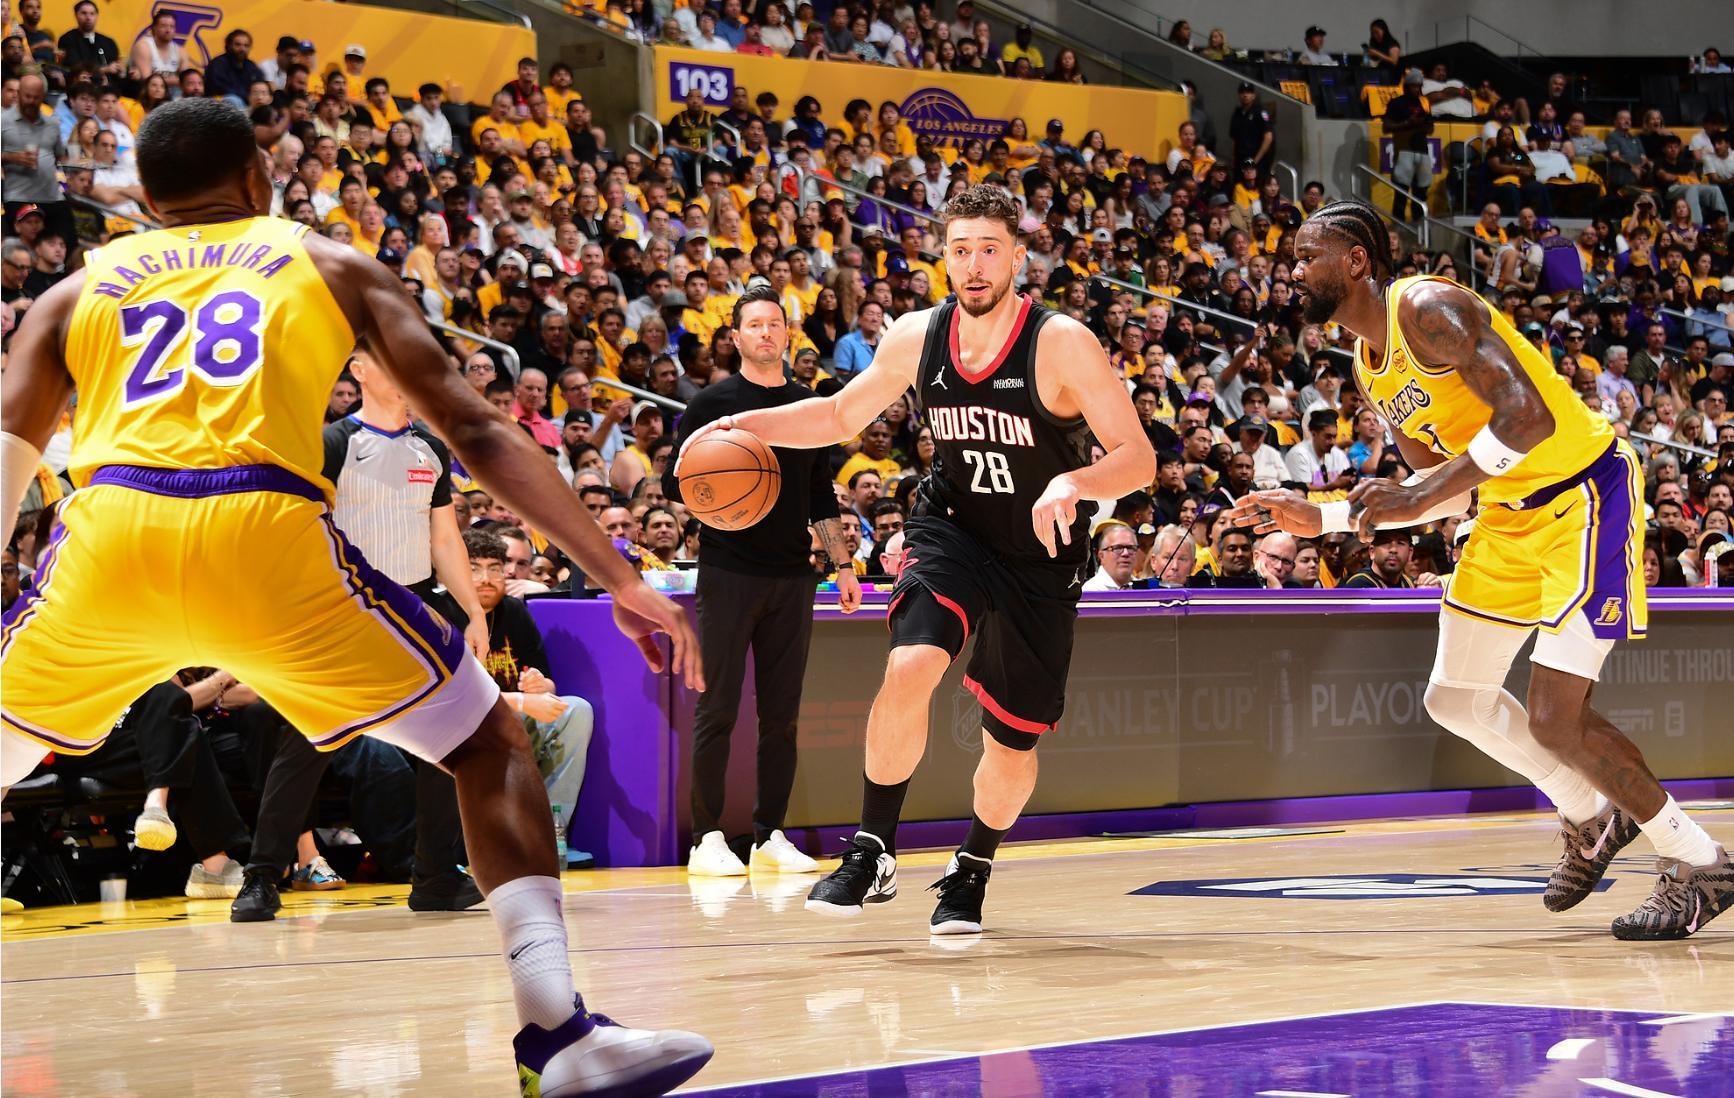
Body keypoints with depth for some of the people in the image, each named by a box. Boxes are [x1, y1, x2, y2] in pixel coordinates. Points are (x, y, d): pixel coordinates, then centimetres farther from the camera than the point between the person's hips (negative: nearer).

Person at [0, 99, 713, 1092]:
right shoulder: (331, 265, 25)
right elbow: (475, 430, 15)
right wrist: (622, 580, 13)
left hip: (110, 531, 2)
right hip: (266, 533, -2)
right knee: (491, 745, 15)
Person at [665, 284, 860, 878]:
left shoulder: (810, 406, 14)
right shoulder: (713, 402, 0)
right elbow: (677, 485, -2)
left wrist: (843, 564, 14)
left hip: (792, 577, 4)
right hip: (728, 572, -4)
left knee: (781, 713, 5)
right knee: (717, 711, -4)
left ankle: (770, 836, 11)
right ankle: (707, 838, 1)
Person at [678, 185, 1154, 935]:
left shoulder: (1061, 344, -20)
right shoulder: (917, 338, -7)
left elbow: (1138, 458, -22)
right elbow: (843, 415, 9)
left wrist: (1074, 483, -42)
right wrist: (750, 424, -7)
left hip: (1040, 559, -1)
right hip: (951, 529, 2)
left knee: (1013, 745, 5)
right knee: (910, 667, -27)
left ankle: (971, 872, 34)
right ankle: (872, 852, -14)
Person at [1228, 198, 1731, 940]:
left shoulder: (1428, 307, -20)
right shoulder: (1369, 366, 9)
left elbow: (1528, 415, -30)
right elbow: (1444, 487, 14)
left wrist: (1420, 496, -32)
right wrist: (1319, 518, 7)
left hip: (1584, 492, -10)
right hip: (1512, 511, 10)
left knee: (1556, 717, -14)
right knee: (1455, 697, 12)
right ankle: (1589, 817, 30)